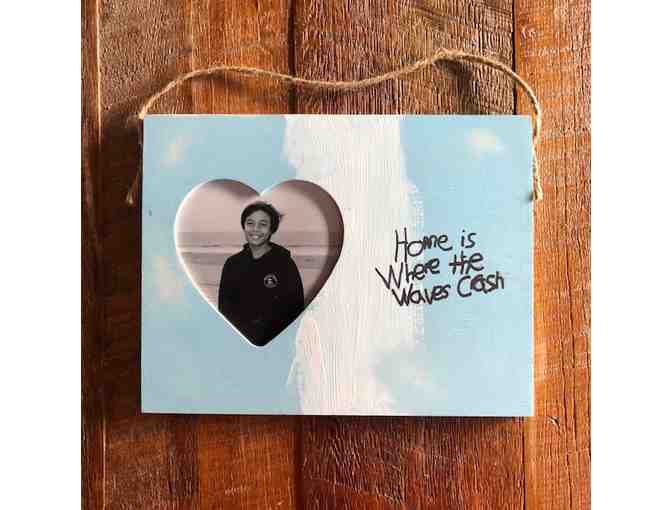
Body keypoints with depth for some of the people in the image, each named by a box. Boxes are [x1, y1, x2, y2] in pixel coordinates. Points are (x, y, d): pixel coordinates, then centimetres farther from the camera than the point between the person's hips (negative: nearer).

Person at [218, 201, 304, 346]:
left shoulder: (284, 263, -4)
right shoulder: (232, 263, 6)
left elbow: (295, 307, -4)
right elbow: (225, 305, 9)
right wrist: (243, 329, -7)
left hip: (274, 342, -2)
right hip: (238, 340, 3)